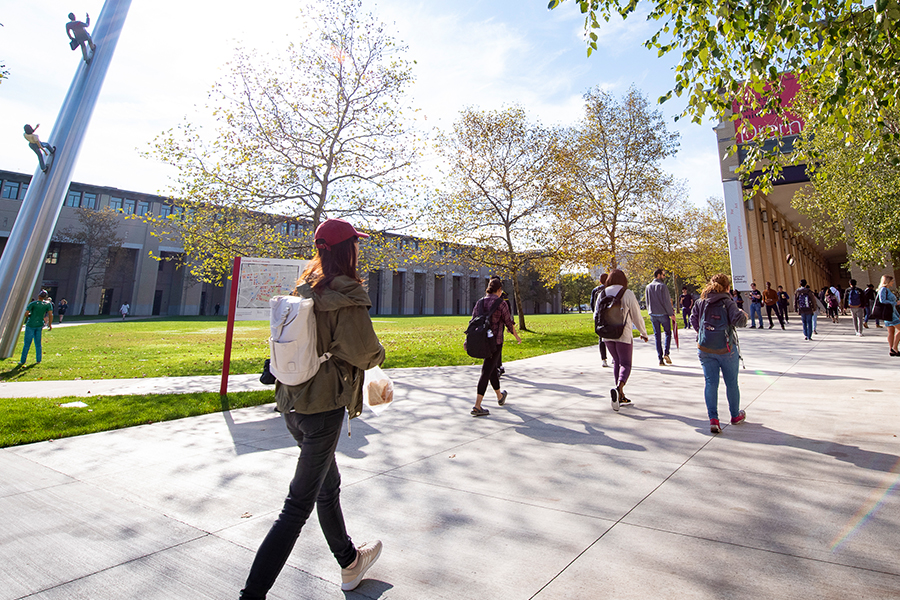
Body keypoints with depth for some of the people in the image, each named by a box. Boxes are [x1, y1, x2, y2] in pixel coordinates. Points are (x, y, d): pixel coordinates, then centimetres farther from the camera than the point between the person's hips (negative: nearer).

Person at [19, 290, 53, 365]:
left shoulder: (33, 303, -10)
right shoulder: (48, 304, -3)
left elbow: (26, 314, -15)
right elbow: (50, 315, -6)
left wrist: (29, 315, 9)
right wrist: (50, 324, 4)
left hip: (31, 325, -3)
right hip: (39, 325, 3)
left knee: (27, 343, 4)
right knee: (38, 343, 13)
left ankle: (23, 361, 11)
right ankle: (38, 360, 15)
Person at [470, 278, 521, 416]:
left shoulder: (480, 302, 5)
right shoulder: (501, 303, -10)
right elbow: (509, 323, -4)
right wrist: (517, 337, 11)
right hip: (495, 341, -6)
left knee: (492, 368, 22)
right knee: (486, 371, -5)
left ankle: (500, 397, 41)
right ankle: (477, 406, -8)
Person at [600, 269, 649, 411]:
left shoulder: (603, 294, 2)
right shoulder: (628, 294, -8)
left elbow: (596, 316, 7)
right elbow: (636, 315, -4)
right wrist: (643, 333, 10)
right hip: (623, 335, -4)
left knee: (617, 362, 16)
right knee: (625, 364, 2)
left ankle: (621, 397, 17)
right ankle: (618, 388, -25)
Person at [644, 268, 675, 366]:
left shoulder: (648, 287, 8)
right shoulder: (662, 286, -10)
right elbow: (666, 302, -12)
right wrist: (671, 314, -6)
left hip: (653, 315, 5)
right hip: (663, 314, -5)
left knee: (657, 336, 7)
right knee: (668, 333, 12)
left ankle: (660, 359, 5)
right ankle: (666, 353, -3)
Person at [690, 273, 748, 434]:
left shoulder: (700, 302, 4)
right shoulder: (727, 302, -8)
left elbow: (693, 320, 5)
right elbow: (739, 320, -16)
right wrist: (743, 314, 6)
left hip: (705, 349, 3)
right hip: (726, 349, -3)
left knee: (711, 383, 5)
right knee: (731, 383, 15)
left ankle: (713, 419, -5)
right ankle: (735, 415, 31)